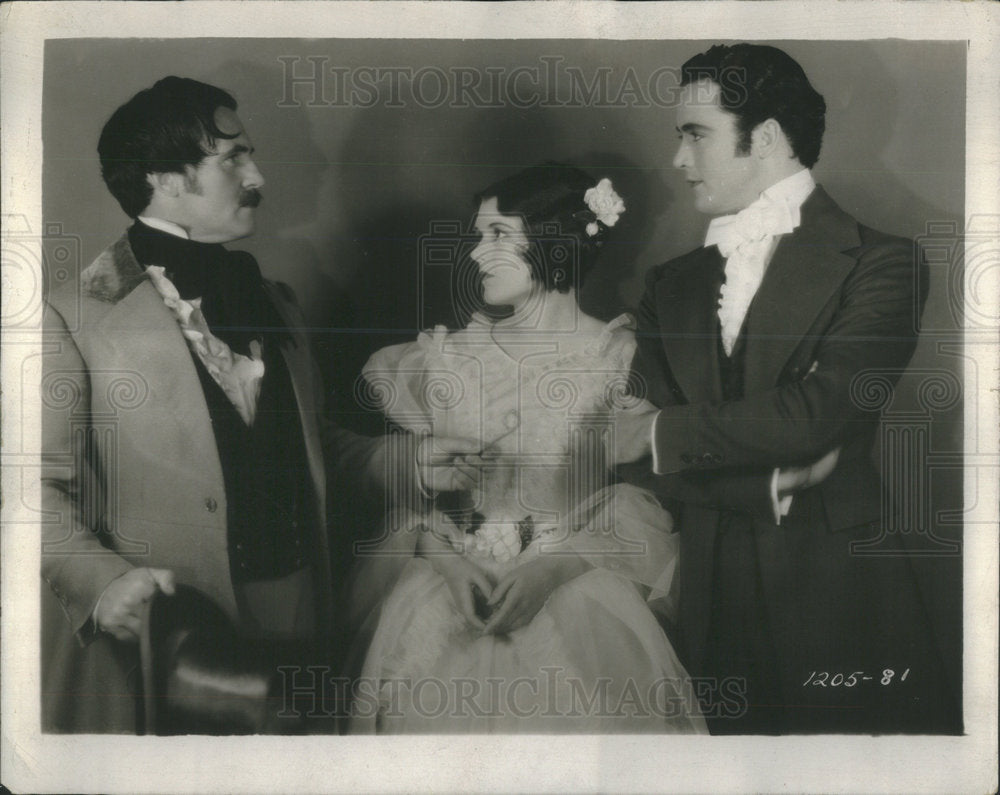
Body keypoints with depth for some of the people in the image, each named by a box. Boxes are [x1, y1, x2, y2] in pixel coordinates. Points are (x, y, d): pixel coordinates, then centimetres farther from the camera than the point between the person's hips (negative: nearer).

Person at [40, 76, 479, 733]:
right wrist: (100, 580, -24)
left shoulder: (274, 302, 16)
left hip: (299, 609, 6)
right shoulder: (76, 317, -7)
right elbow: (46, 484, -10)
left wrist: (405, 464, 9)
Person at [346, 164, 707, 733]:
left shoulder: (623, 359, 0)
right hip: (453, 574, 2)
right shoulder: (449, 356, 10)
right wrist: (448, 562, -8)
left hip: (578, 577, -2)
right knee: (425, 643, -27)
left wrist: (553, 567, -16)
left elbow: (643, 508, -4)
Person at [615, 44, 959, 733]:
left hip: (837, 595, -4)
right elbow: (636, 456, 3)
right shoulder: (672, 285, 12)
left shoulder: (881, 264, -4)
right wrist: (772, 484, -12)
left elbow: (819, 412, -18)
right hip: (710, 598, 4)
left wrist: (662, 433, -9)